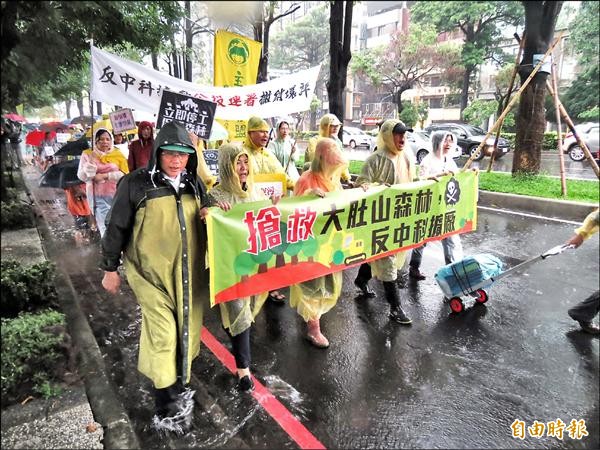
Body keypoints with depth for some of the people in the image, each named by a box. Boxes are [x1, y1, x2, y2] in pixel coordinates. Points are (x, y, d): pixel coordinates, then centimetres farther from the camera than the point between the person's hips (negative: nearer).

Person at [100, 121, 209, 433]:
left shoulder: (194, 184, 6)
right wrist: (110, 268, 2)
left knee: (186, 331, 13)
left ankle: (180, 389, 34)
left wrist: (208, 215, -4)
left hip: (189, 271, 5)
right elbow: (117, 228, -3)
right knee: (162, 335, -6)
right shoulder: (136, 183, -9)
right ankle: (167, 408, 11)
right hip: (152, 272, -5)